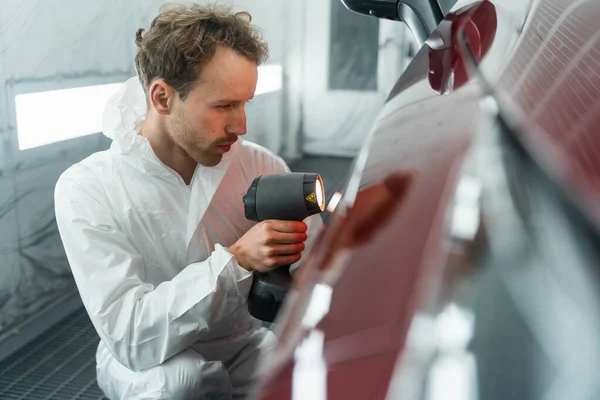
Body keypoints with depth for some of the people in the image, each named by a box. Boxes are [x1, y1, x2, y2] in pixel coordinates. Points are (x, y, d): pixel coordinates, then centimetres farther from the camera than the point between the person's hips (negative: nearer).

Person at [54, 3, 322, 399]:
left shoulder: (261, 166, -11)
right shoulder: (85, 191, -19)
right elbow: (129, 337, -26)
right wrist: (234, 260, -36)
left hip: (243, 345, 3)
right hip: (147, 365, -3)